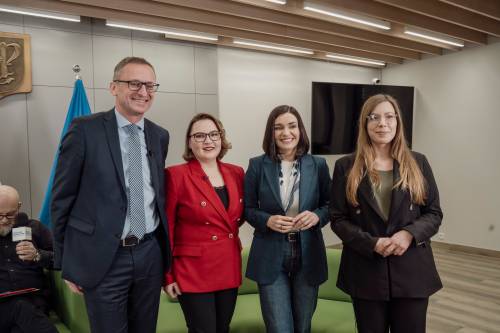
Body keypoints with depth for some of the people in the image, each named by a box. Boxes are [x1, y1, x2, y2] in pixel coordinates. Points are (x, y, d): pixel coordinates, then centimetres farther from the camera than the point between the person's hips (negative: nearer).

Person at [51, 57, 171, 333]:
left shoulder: (159, 135, 6)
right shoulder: (85, 130, -8)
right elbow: (62, 199, -4)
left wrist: (163, 248, 13)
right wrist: (66, 264, -2)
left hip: (150, 254, 5)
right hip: (102, 258, -4)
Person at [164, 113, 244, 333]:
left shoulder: (236, 173, 4)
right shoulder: (175, 175, -11)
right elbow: (166, 229, -9)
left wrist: (229, 230, 2)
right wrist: (167, 276, -9)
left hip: (230, 269, 5)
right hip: (194, 272, -5)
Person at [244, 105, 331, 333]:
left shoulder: (318, 165, 0)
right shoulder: (257, 165, -3)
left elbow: (331, 205, 8)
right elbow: (247, 208, 2)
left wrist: (317, 216, -14)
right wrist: (267, 220, -18)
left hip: (308, 256, 2)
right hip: (270, 257, -2)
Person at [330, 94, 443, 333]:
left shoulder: (417, 163, 4)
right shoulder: (346, 167, -1)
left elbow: (434, 213, 5)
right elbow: (338, 219, -2)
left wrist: (409, 234, -15)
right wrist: (372, 244, -16)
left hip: (412, 271, 1)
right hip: (366, 272, -1)